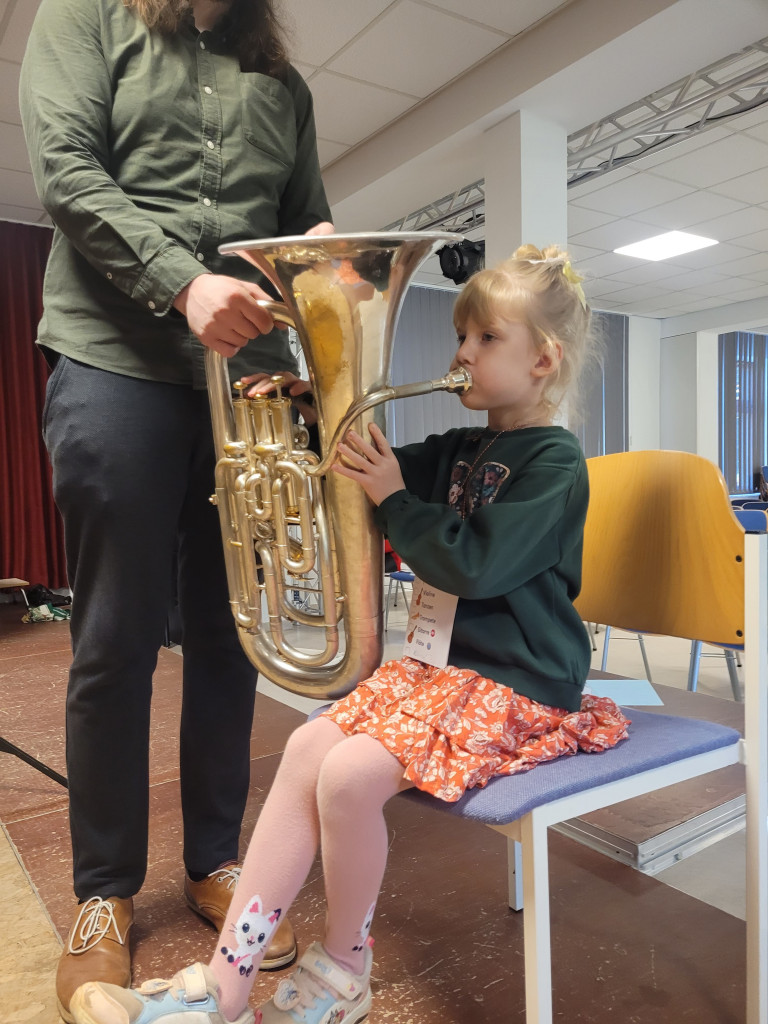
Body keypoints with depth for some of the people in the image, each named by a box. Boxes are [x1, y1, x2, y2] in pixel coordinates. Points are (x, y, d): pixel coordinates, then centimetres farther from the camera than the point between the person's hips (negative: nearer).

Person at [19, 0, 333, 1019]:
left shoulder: (283, 83, 25)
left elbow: (309, 214, 24)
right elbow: (65, 167, -1)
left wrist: (323, 250, -1)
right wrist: (182, 283, -17)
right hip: (118, 362, -3)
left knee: (229, 638, 6)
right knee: (117, 642, 1)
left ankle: (215, 862, 23)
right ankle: (105, 891, 18)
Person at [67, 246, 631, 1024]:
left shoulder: (554, 463, -11)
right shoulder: (458, 451, 13)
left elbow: (475, 566, -21)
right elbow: (365, 463, 12)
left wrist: (393, 499, -19)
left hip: (520, 689, -8)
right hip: (448, 665, 8)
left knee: (350, 774, -23)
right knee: (307, 748, -7)